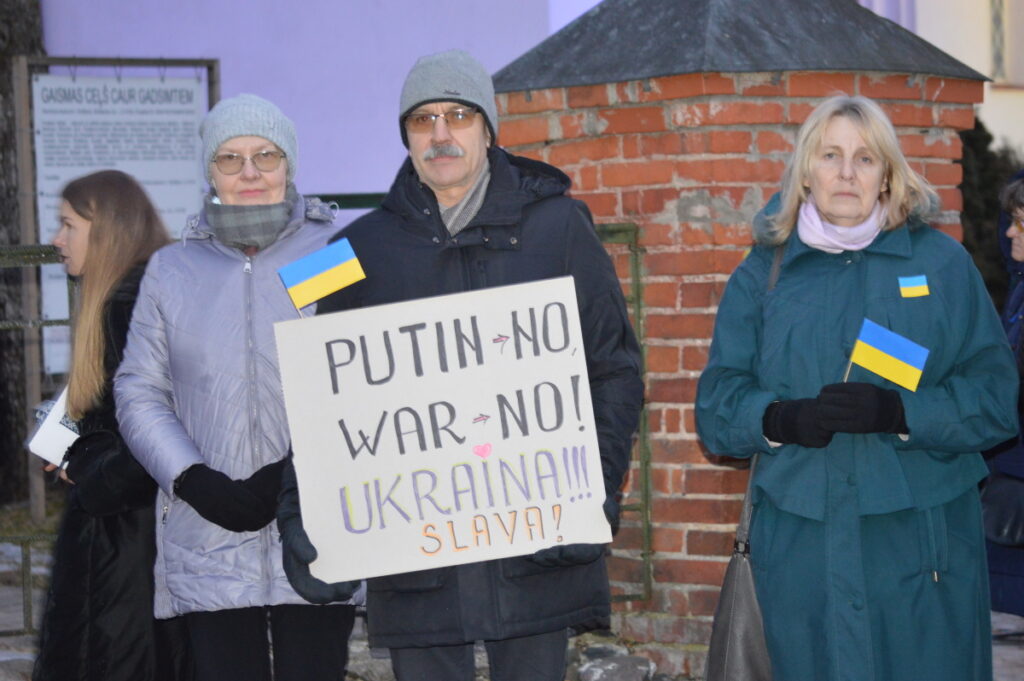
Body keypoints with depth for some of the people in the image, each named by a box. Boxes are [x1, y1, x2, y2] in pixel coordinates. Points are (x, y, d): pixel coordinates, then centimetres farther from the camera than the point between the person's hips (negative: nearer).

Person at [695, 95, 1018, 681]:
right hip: (800, 543, 1)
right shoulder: (763, 275, 10)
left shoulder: (942, 263, 5)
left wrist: (898, 413, -17)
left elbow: (996, 397, -1)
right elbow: (717, 407, 6)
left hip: (922, 548, -1)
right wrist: (783, 419, -15)